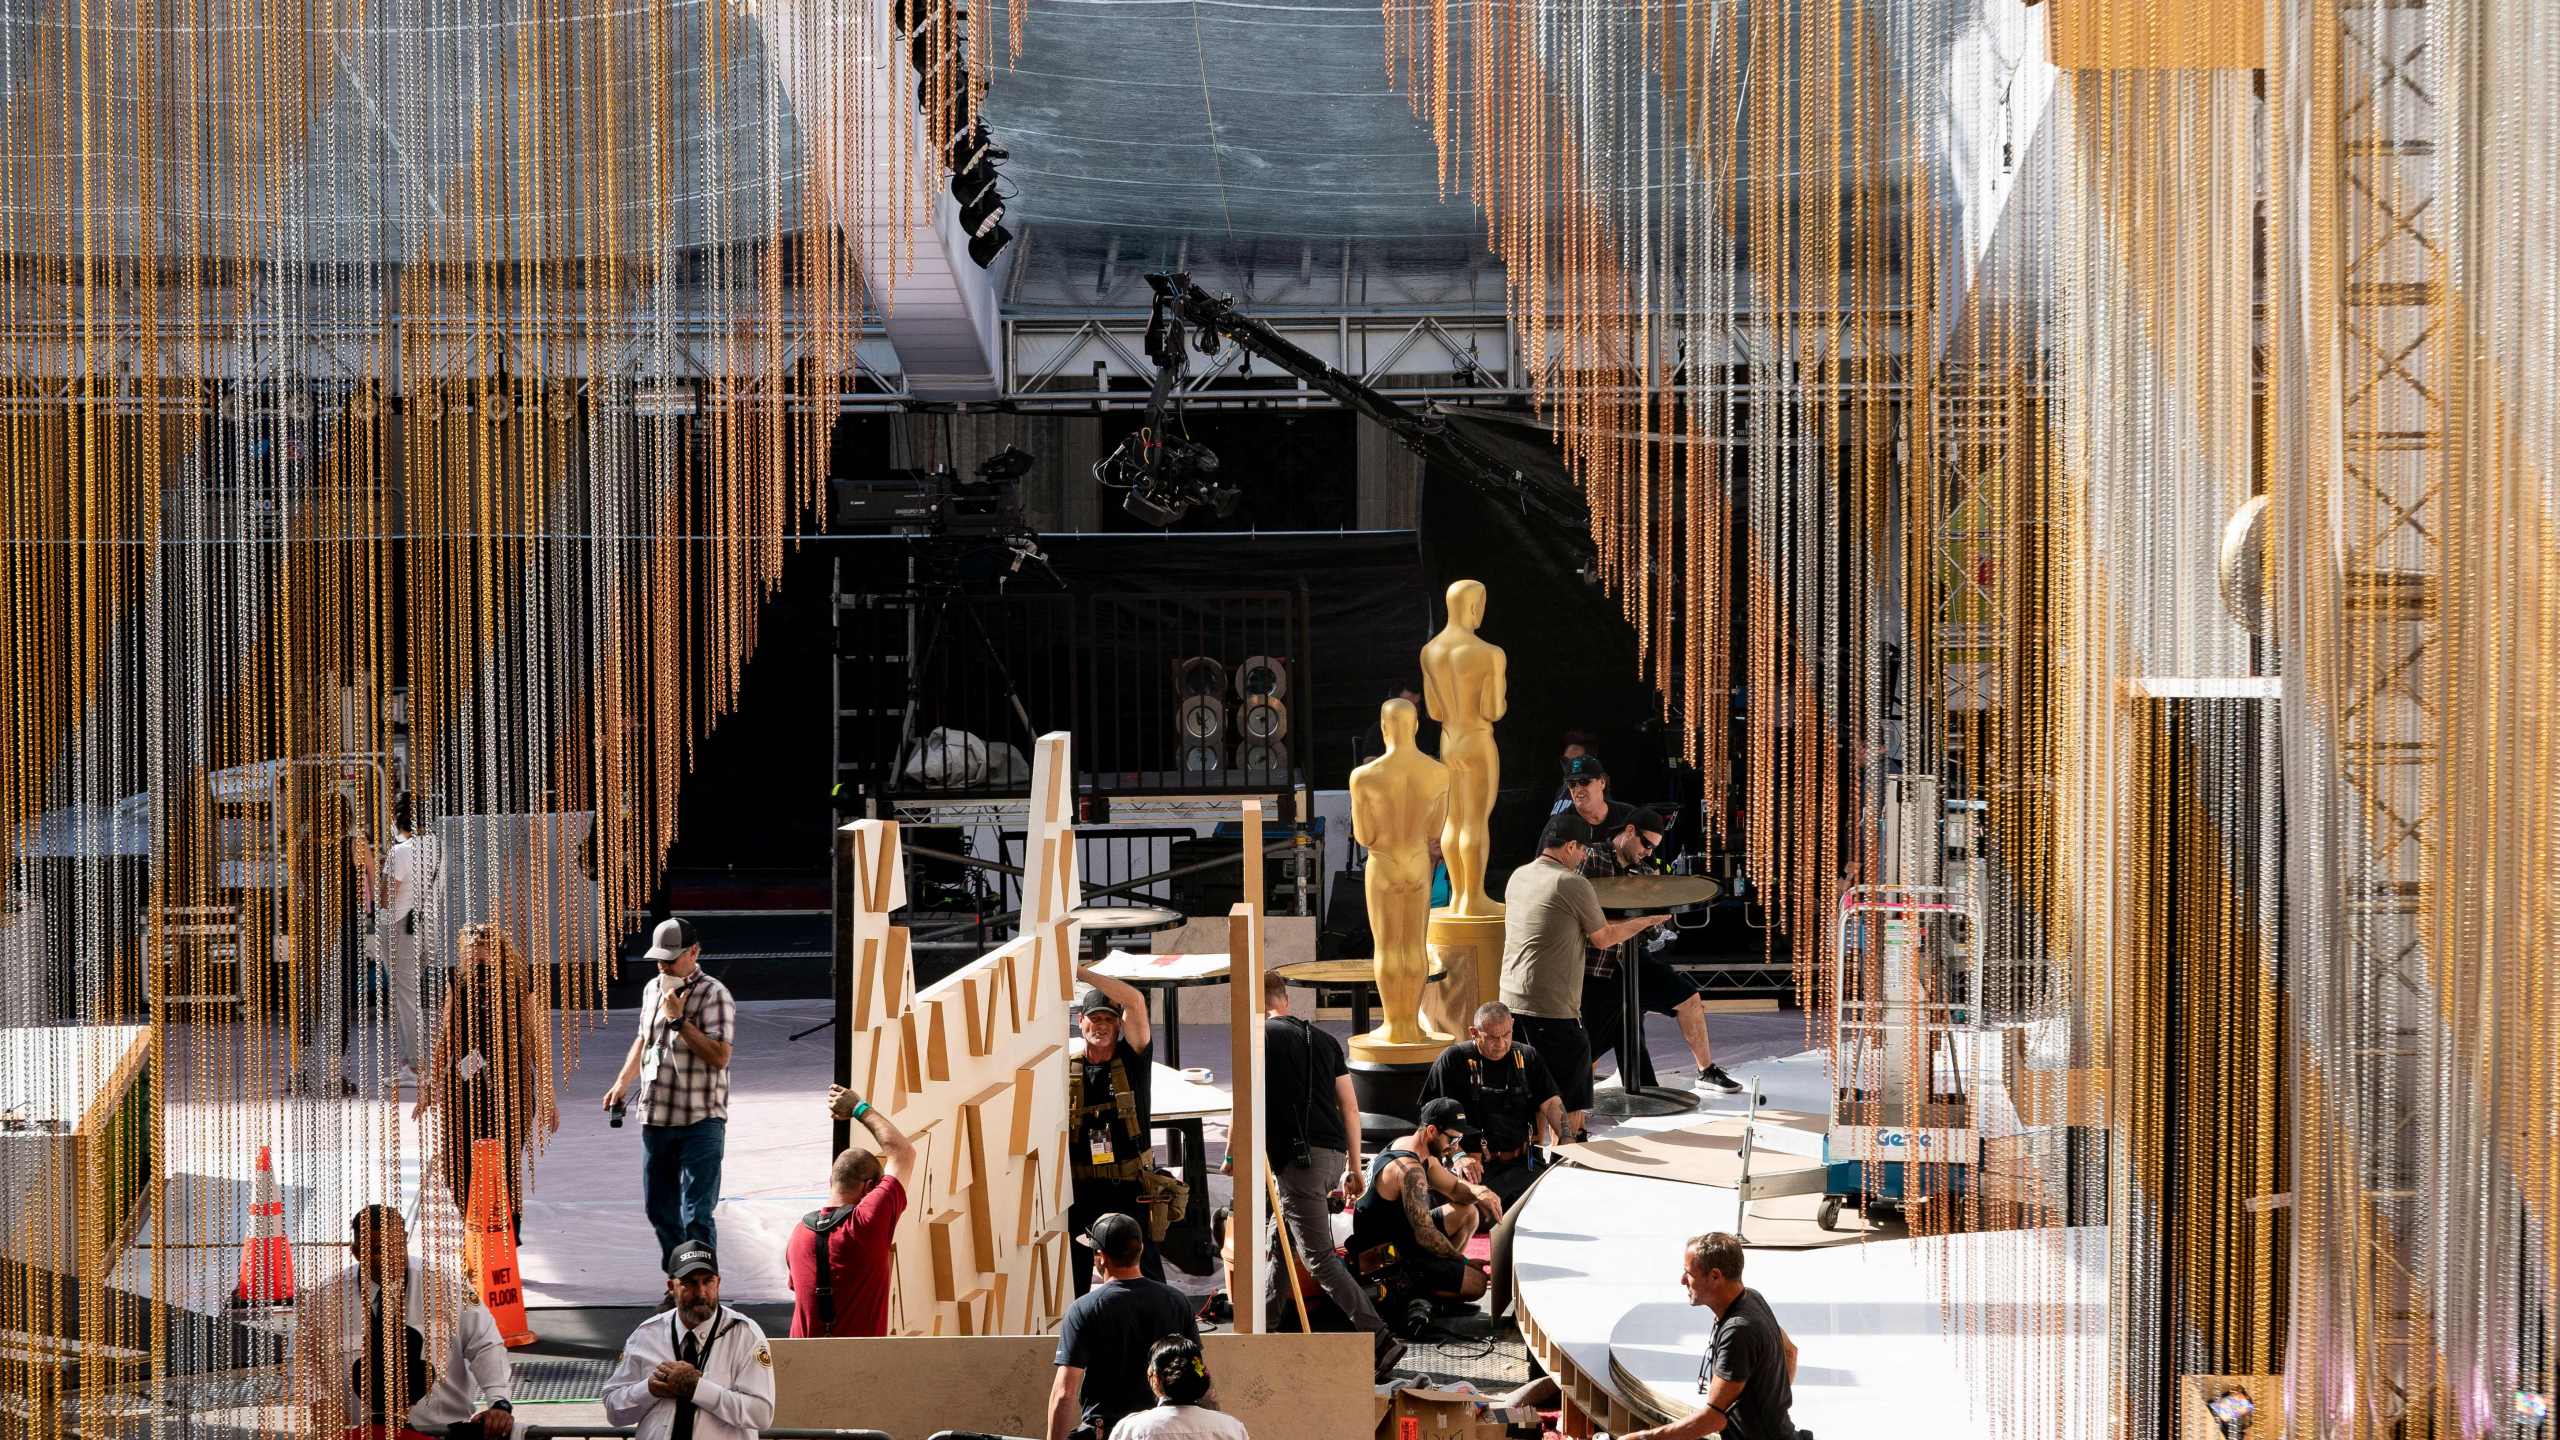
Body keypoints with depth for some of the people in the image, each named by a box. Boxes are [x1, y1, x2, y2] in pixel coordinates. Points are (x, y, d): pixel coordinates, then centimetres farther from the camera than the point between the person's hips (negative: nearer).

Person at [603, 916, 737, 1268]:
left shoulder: (714, 995, -9)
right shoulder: (652, 989, 13)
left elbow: (719, 1056, -19)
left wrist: (679, 1020, -20)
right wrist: (622, 1082, 20)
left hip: (700, 1123, -7)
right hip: (655, 1119, 7)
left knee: (696, 1215, -12)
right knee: (660, 1210, 12)